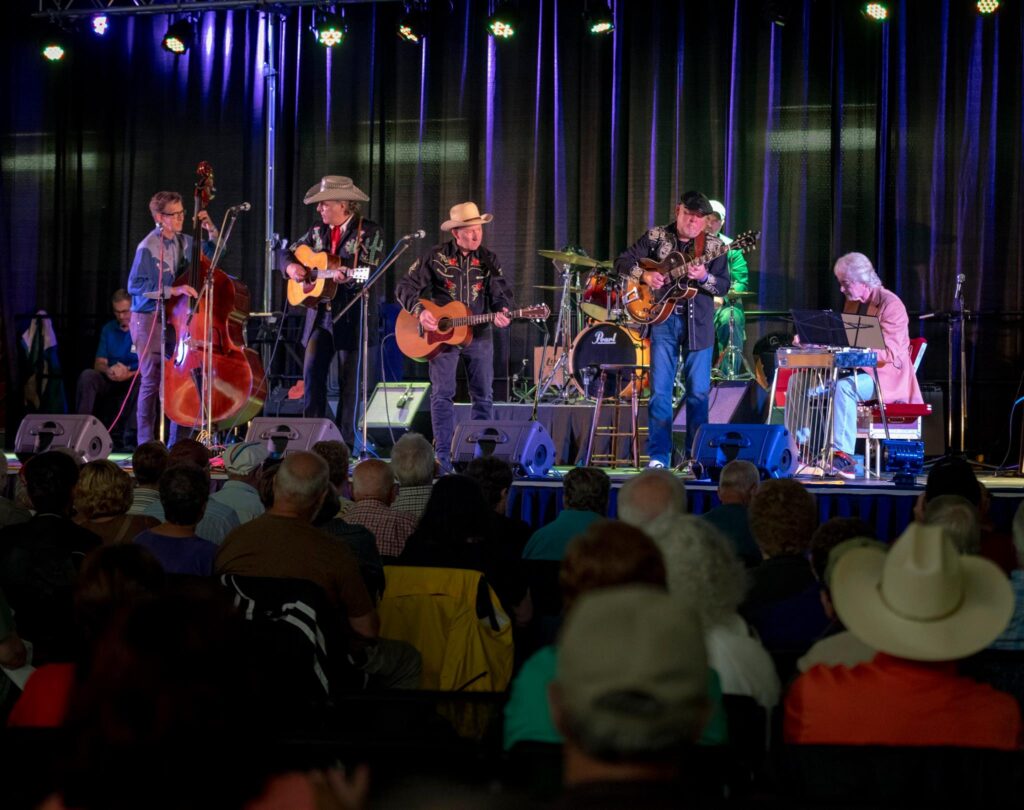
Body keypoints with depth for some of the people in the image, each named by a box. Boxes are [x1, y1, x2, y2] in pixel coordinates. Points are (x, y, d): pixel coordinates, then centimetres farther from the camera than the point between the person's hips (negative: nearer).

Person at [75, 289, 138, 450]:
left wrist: (129, 374, -30)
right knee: (87, 376, -24)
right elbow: (99, 363, 5)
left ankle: (130, 439, -33)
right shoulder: (108, 329, 10)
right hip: (110, 381, 4)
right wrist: (108, 370, -20)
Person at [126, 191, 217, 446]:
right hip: (149, 319, -6)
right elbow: (135, 285, -18)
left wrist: (211, 231, 2)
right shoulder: (148, 247, -12)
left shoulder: (183, 242, 7)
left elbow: (212, 254, 20)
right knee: (152, 381, -4)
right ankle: (146, 444, 3)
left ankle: (176, 443, 10)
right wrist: (172, 290, -23)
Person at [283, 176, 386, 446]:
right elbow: (291, 251, 22)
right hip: (320, 315, 5)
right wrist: (291, 267, 0)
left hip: (353, 317, -5)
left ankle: (345, 441, 8)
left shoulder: (369, 232, -6)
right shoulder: (318, 231, 11)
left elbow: (369, 271, -14)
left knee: (350, 381, 1)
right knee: (312, 374, 0)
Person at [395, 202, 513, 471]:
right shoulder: (435, 257, -3)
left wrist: (501, 311, -22)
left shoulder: (488, 260, 6)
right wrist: (419, 311, -18)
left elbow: (502, 292, 0)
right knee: (442, 395, -6)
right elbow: (405, 287, -2)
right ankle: (443, 457, -3)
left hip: (479, 335, 3)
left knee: (484, 396, 5)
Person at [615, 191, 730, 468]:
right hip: (663, 318, 0)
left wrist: (703, 277, -21)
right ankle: (658, 457, 2)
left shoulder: (713, 245, 4)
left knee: (699, 391, 1)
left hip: (698, 324, 0)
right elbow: (623, 261, 4)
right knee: (660, 390, -2)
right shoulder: (656, 237, 4)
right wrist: (645, 275, -13)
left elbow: (724, 286, -1)